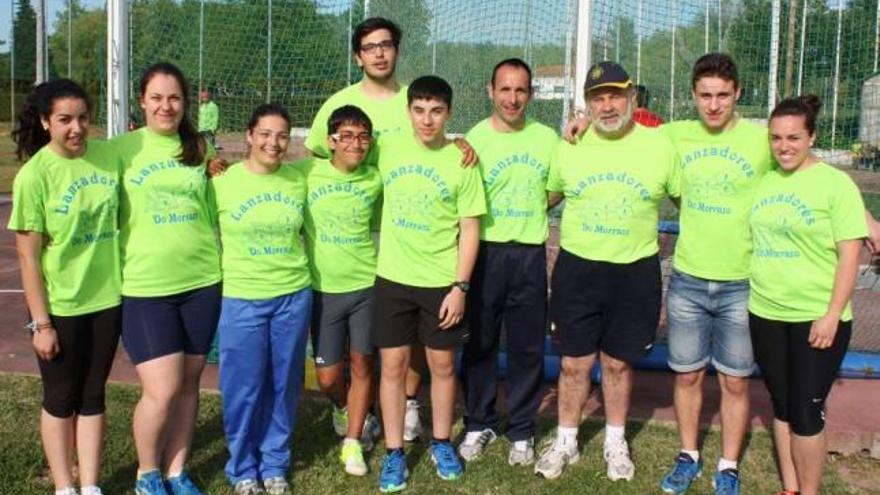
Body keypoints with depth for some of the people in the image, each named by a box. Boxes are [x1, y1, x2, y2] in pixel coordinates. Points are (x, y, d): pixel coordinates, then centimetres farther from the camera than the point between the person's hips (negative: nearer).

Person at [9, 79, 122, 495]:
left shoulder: (110, 154, -5)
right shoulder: (34, 174, -16)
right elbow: (28, 256, -13)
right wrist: (40, 323, -13)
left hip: (106, 298, 4)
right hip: (59, 305, -3)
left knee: (92, 396, 14)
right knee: (61, 399, 12)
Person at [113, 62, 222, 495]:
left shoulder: (200, 149, 7)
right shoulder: (122, 148, -2)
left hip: (202, 281, 3)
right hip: (145, 287, -3)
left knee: (188, 383, 11)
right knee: (162, 390, -6)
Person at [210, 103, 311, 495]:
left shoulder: (299, 181, 1)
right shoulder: (222, 183, -7)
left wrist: (294, 266, 10)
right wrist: (230, 269, -3)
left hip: (294, 297, 3)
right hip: (241, 299, -2)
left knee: (283, 385, 12)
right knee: (243, 388, 6)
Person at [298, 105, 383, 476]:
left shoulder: (376, 179, -2)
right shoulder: (306, 172, -7)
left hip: (367, 286, 1)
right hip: (324, 290, -1)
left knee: (361, 366, 8)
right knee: (328, 377, 6)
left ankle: (353, 441, 24)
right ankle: (347, 412, 39)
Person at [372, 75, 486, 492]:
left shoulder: (461, 163, -7)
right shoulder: (387, 148, -2)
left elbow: (470, 230, -6)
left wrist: (460, 287, -11)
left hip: (442, 283, -1)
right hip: (393, 279, 1)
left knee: (442, 365, 11)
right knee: (393, 365, 6)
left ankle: (441, 443, 30)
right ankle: (394, 452, 18)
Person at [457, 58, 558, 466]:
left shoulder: (547, 138, 4)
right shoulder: (475, 138, -4)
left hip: (530, 254, 2)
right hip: (485, 252, -1)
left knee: (528, 348, 8)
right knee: (480, 343, 9)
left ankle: (521, 430, 24)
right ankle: (479, 424, 27)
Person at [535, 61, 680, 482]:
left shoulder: (660, 147, -4)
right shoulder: (569, 149, -1)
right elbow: (544, 198, 15)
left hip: (635, 273, 0)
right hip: (577, 269, 1)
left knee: (618, 362, 13)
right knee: (574, 362, 9)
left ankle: (616, 442, 32)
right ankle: (566, 441, 27)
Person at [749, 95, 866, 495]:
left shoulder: (835, 183, -8)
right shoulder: (763, 180, 6)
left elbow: (849, 255, -11)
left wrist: (832, 316, -16)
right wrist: (749, 293, 13)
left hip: (816, 318, -5)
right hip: (765, 315, 5)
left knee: (806, 412, 0)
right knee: (782, 406, 14)